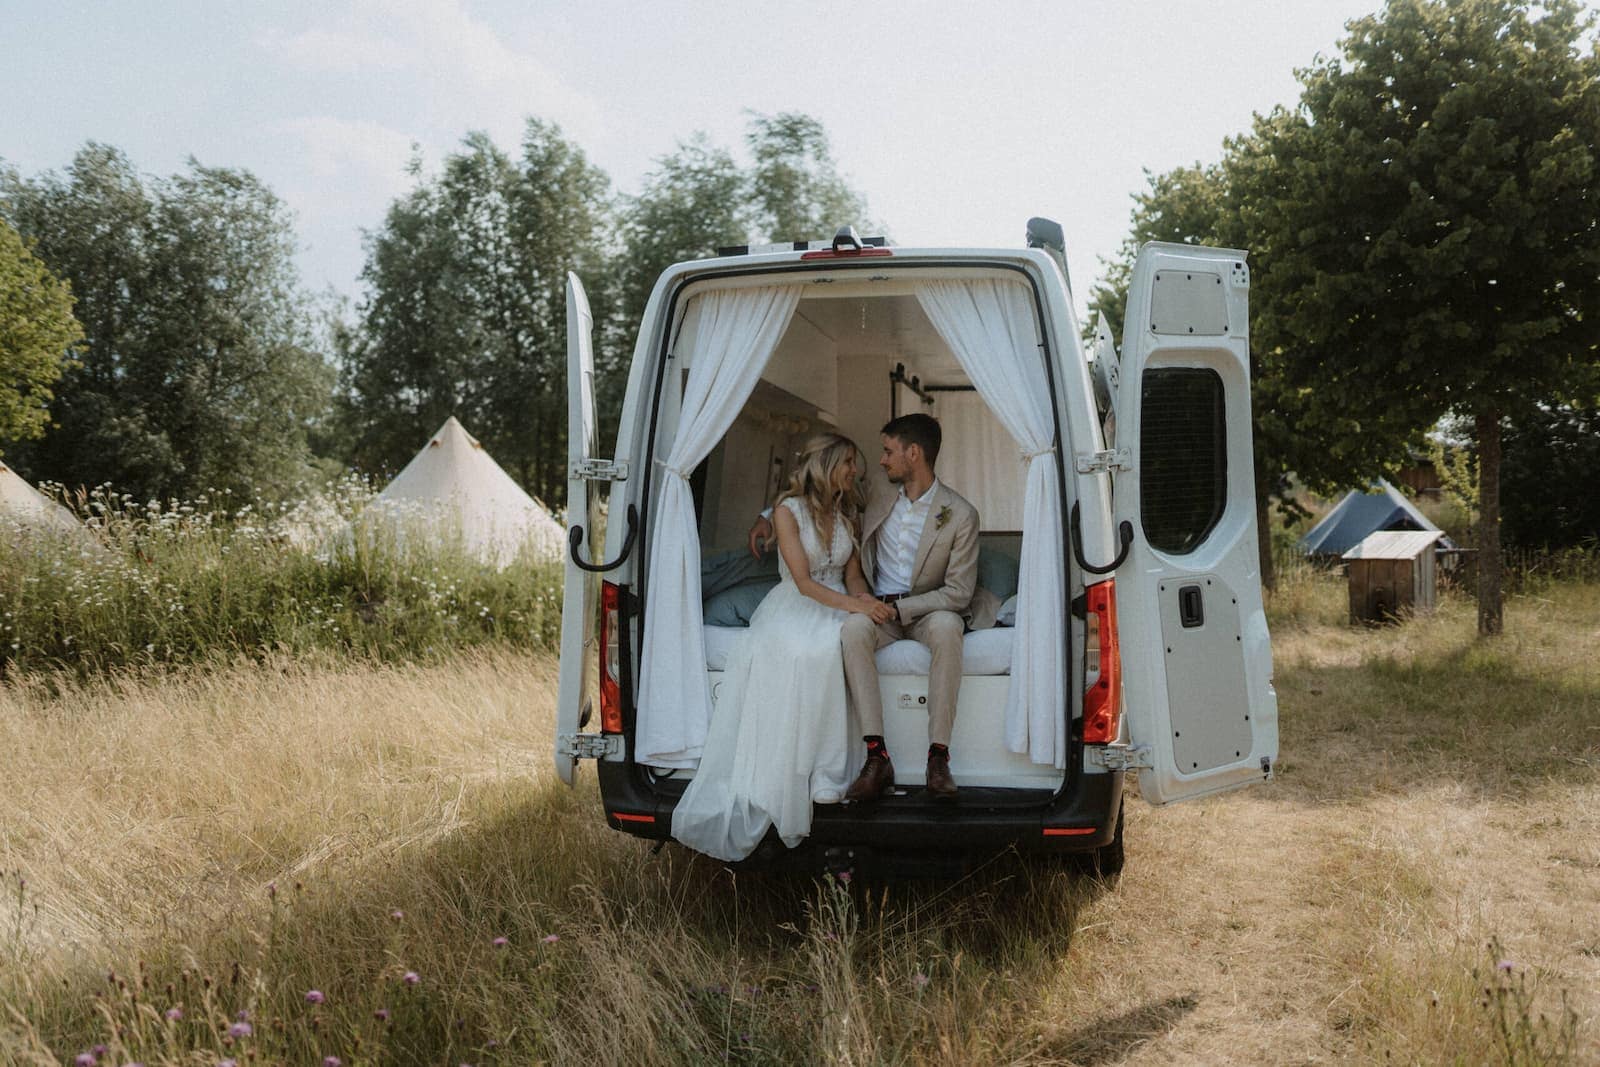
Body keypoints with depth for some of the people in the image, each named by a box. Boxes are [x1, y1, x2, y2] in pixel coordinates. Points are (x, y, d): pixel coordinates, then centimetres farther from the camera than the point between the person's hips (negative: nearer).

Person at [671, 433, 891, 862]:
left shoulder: (849, 513, 15)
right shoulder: (788, 510, -3)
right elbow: (804, 581, -11)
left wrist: (863, 597, -7)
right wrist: (852, 604, -24)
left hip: (838, 605, 3)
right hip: (795, 604, -3)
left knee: (826, 648, -35)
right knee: (789, 650, -38)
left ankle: (817, 775, -33)